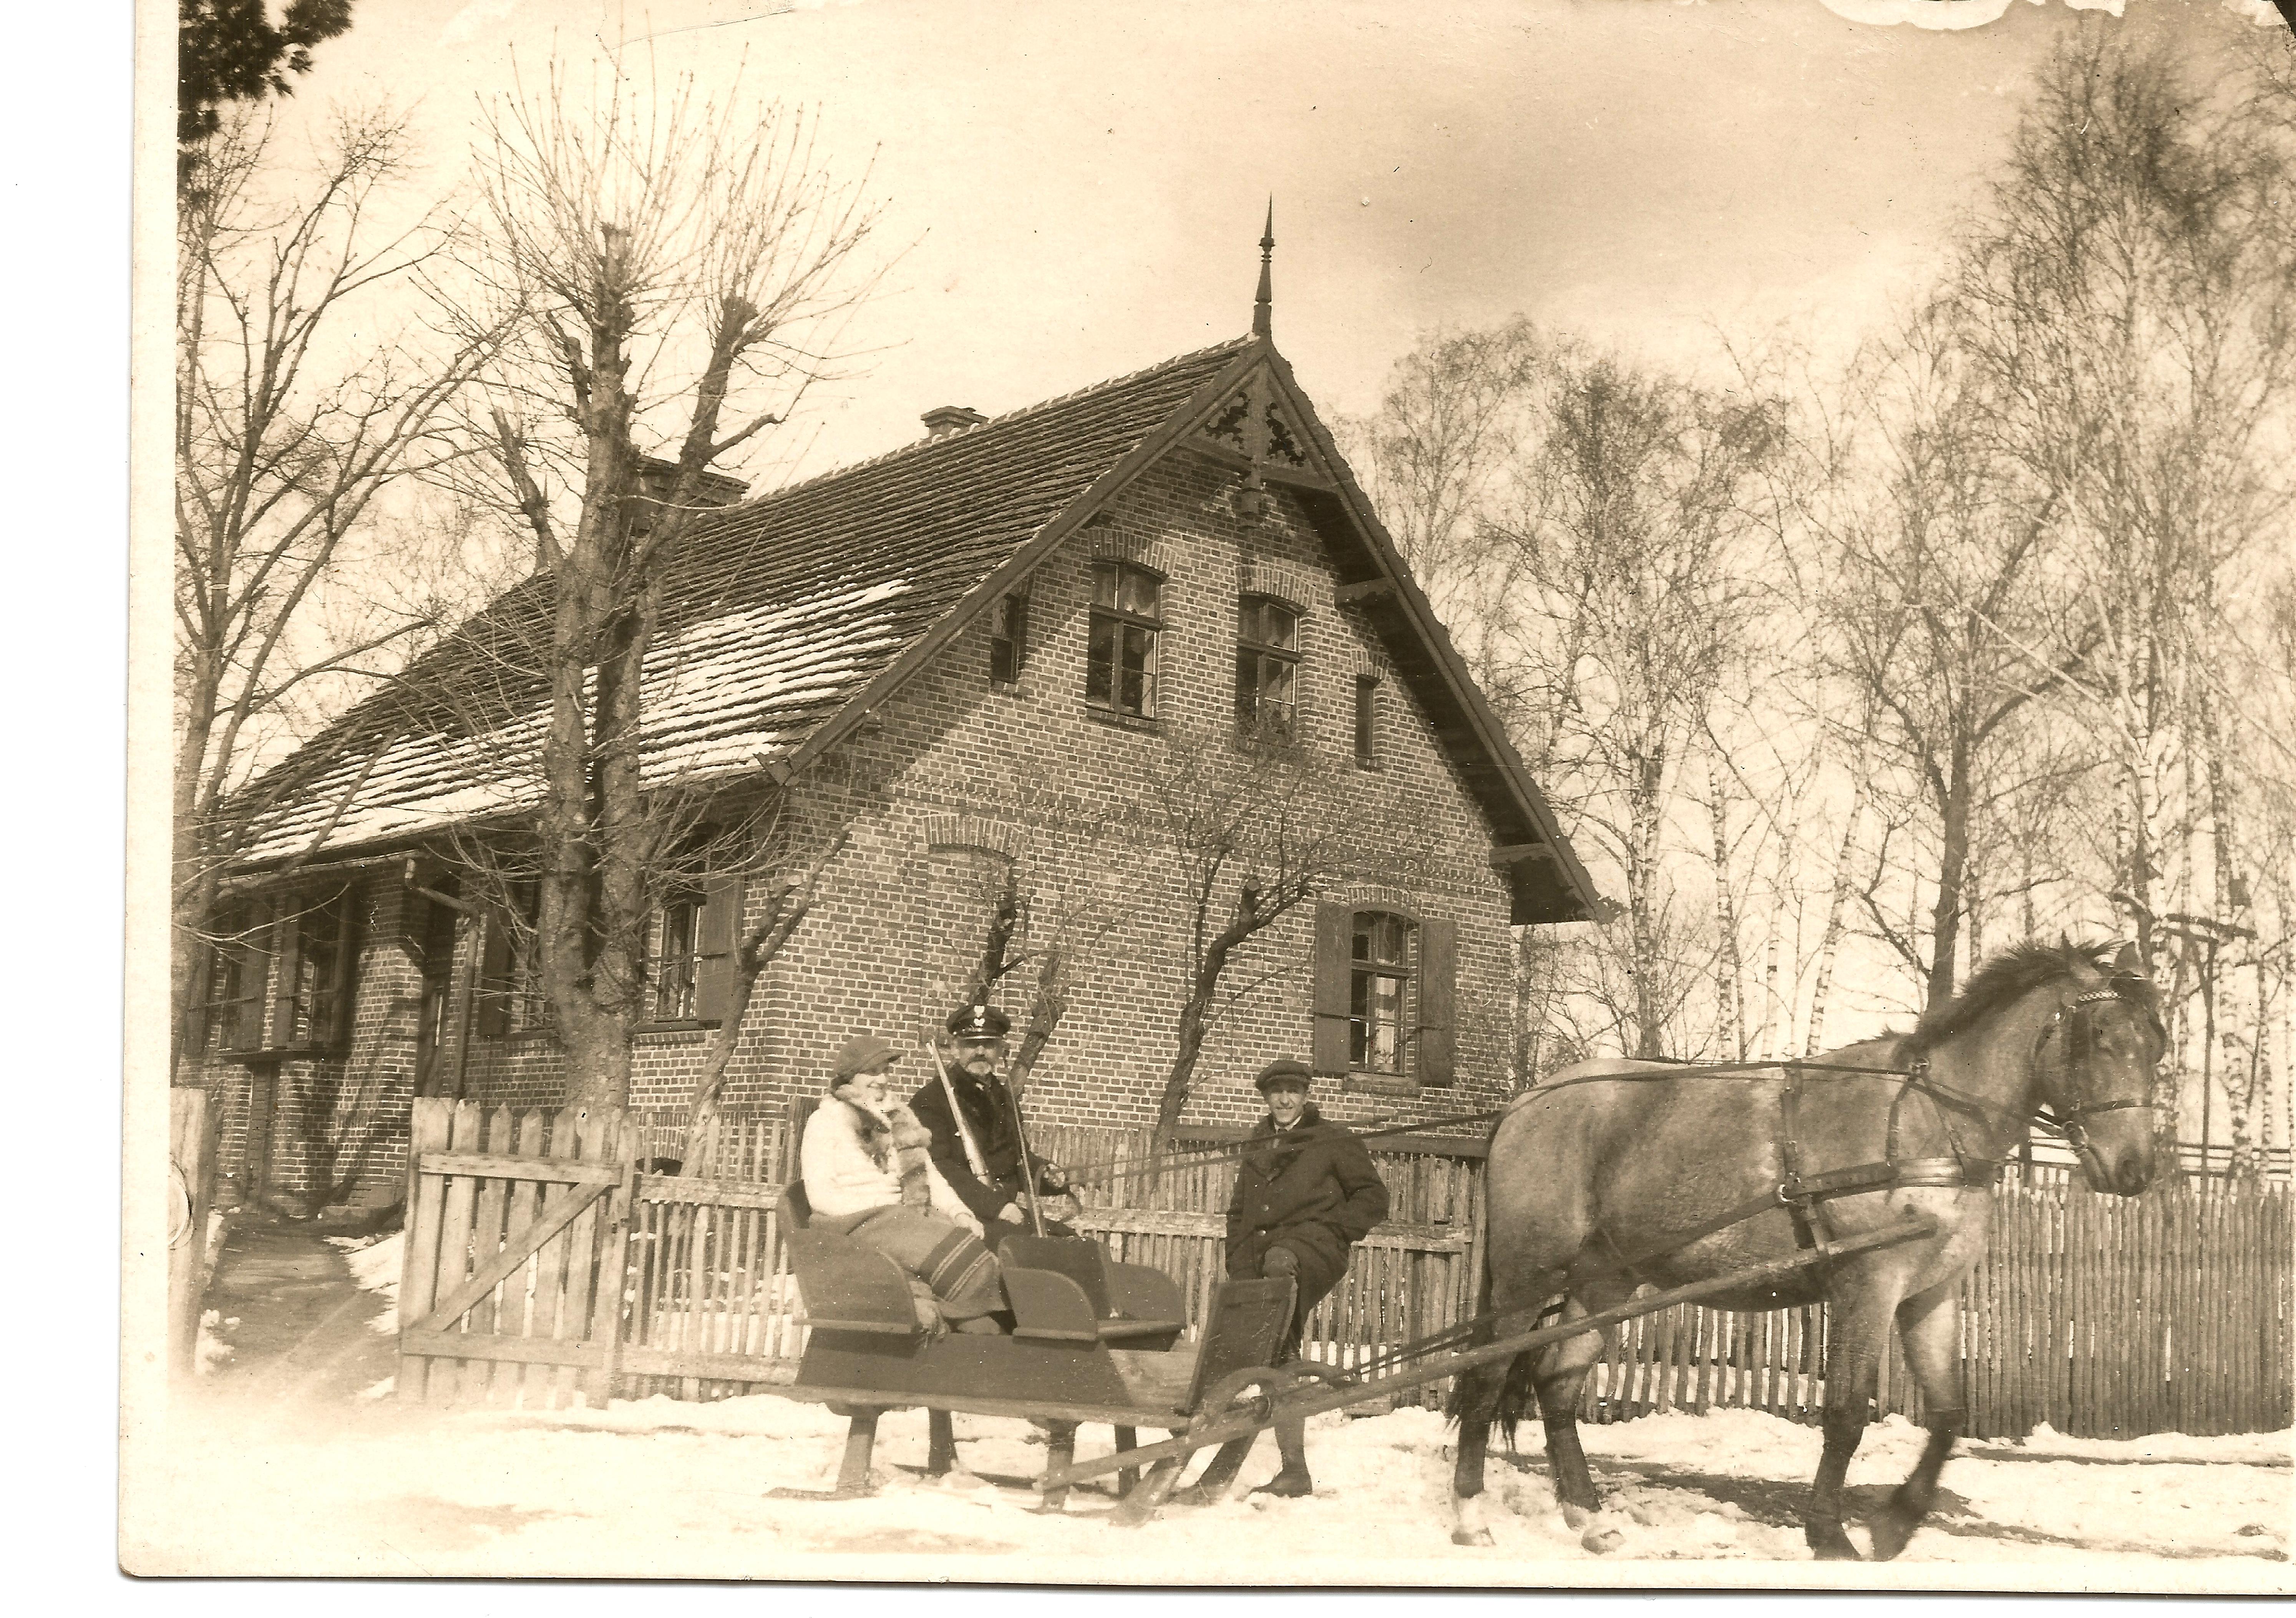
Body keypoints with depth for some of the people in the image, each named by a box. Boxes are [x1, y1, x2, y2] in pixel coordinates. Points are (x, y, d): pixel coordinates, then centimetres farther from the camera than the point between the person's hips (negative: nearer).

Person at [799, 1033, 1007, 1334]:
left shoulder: (899, 1117, 25)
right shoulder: (826, 1121, 6)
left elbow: (930, 1175, 21)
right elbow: (820, 1196, -2)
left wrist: (960, 1212, 2)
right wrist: (874, 1200, -17)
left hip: (915, 1217, 6)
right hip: (862, 1223, -6)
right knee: (956, 1255, -30)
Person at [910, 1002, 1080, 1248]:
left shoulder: (1004, 1098, 19)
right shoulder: (930, 1098, -5)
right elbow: (940, 1168, -14)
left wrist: (1046, 1172, 9)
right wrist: (995, 1206, -20)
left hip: (1006, 1207, 7)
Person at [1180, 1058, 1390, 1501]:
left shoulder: (1333, 1141, 10)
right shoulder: (1256, 1148, 24)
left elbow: (1373, 1197, 8)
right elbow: (1238, 1213, 28)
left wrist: (1336, 1230, -6)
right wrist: (1241, 1271, 15)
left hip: (1313, 1248, -7)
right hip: (1264, 1256, 7)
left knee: (1280, 1261, -40)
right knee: (1281, 1364, 3)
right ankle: (1294, 1469, 12)